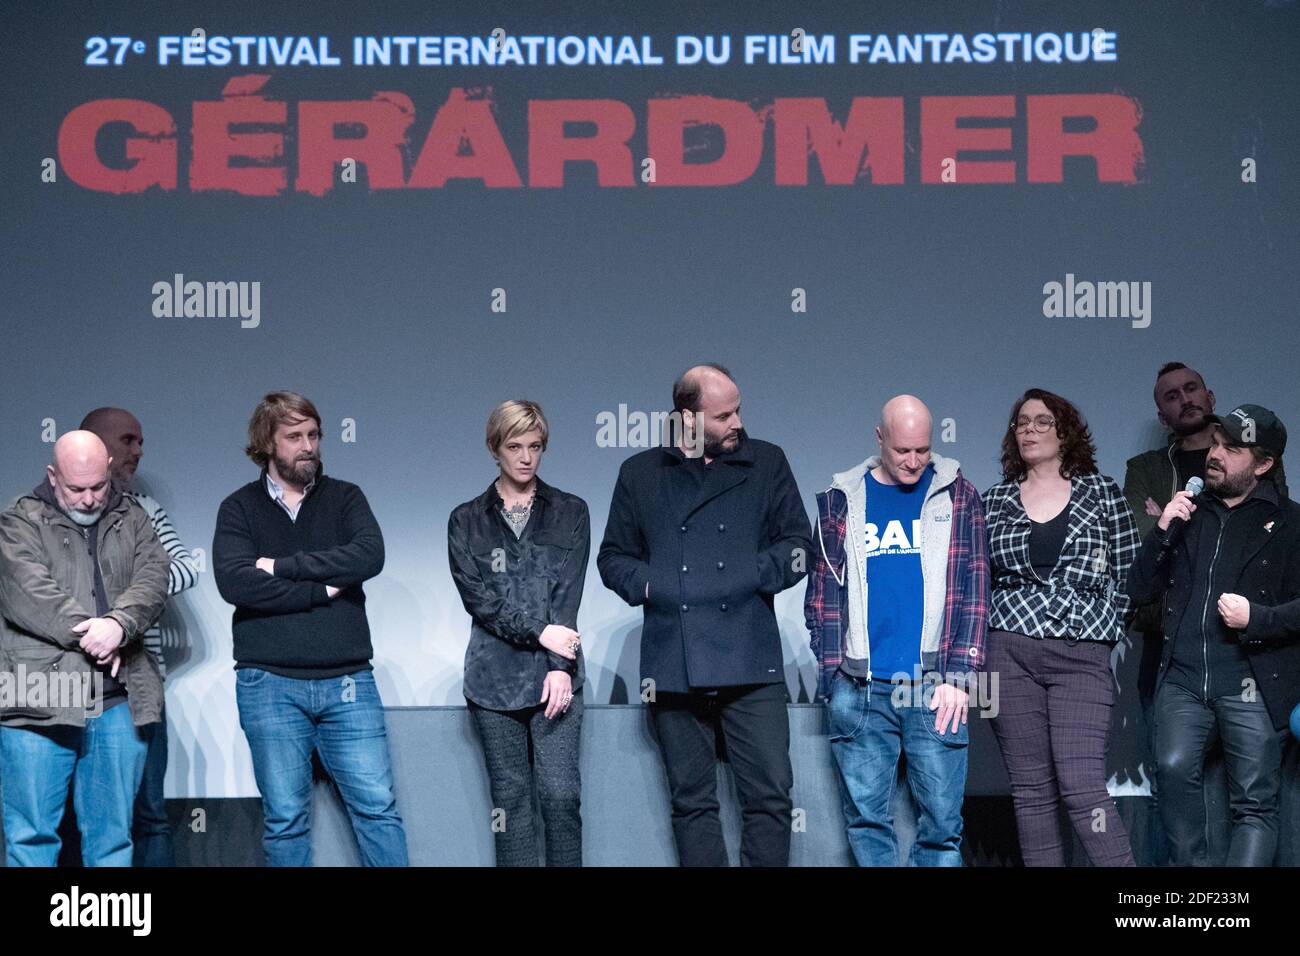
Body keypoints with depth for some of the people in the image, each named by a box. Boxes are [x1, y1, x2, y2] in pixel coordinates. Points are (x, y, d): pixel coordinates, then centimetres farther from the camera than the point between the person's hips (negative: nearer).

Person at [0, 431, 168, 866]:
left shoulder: (131, 519, 15)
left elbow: (154, 578, 0)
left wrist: (119, 623, -19)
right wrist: (93, 636, -14)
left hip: (118, 705, 3)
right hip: (39, 701, -3)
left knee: (113, 836, 9)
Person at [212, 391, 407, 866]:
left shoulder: (344, 498, 8)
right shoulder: (240, 508, 5)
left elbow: (369, 556, -11)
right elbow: (234, 582, -13)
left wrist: (284, 566, -12)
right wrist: (321, 588, -10)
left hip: (348, 682, 1)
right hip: (270, 685, -1)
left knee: (378, 807, 0)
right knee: (285, 820, 6)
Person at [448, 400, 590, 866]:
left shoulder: (570, 512, 8)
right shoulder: (467, 520, 8)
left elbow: (568, 592, -2)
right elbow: (475, 594, -3)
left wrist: (561, 666, -12)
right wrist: (538, 632, -14)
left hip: (555, 672, -1)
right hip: (495, 675, 1)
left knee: (561, 793, -7)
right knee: (510, 796, 4)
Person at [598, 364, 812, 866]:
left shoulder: (766, 462, 9)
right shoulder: (641, 473, 10)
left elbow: (799, 546, 9)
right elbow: (613, 557, 16)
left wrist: (752, 574, -7)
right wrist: (648, 585, -2)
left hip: (751, 662, -1)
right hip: (672, 667, 1)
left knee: (770, 795, -5)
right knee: (692, 802, 6)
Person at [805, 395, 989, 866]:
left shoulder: (957, 495, 6)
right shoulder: (841, 500, 8)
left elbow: (973, 591, 2)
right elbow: (823, 593, 10)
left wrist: (959, 676, -7)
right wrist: (832, 676, 1)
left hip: (935, 688, -1)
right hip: (859, 690, 1)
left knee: (942, 822, -1)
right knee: (865, 819, 4)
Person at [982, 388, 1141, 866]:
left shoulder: (1102, 492, 6)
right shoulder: (995, 500, 11)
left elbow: (1128, 571, 6)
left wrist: (1104, 626, 0)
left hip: (1082, 656, -2)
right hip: (1010, 652, 3)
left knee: (1081, 786, -13)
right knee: (1031, 790, 2)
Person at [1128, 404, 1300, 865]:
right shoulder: (1188, 513, 17)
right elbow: (1139, 589, 14)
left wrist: (1257, 619, -16)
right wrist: (1162, 532, 0)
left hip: (1251, 682, -3)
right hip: (1183, 676, 3)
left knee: (1255, 803, -3)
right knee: (1174, 768, -19)